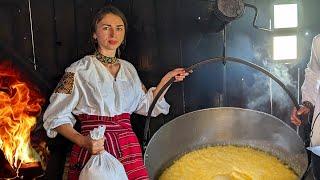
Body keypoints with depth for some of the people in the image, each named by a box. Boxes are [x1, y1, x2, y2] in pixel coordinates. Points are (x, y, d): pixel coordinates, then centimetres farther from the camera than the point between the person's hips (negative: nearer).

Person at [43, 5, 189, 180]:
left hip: (128, 148, 4)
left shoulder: (129, 69, 12)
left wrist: (167, 78, 13)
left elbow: (145, 104, 19)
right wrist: (83, 142, -20)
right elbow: (56, 116, -5)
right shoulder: (79, 70, -4)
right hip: (93, 150, -4)